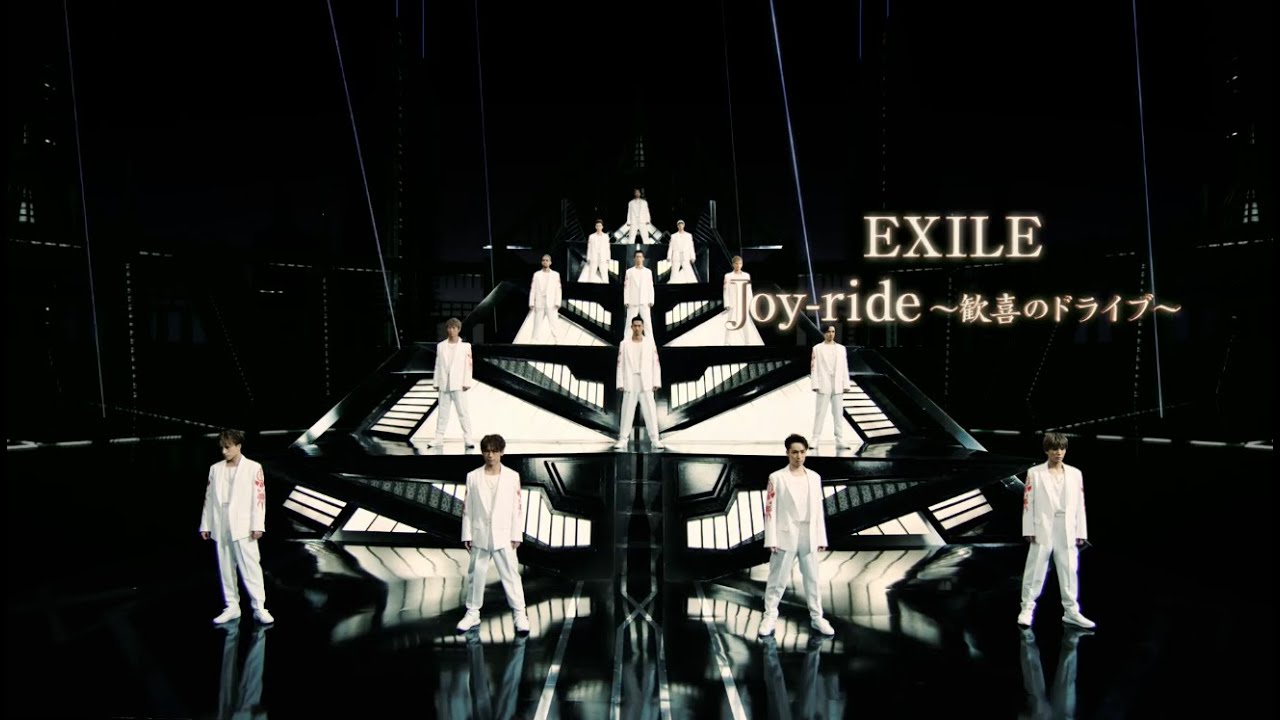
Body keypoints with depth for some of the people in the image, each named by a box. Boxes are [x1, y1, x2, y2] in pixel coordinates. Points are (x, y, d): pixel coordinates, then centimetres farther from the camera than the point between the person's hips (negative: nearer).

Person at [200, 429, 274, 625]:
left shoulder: (253, 468, -2)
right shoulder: (215, 469, 10)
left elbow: (259, 497, -6)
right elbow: (209, 498, 11)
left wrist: (257, 525, -11)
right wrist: (205, 525, 8)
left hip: (243, 527, -4)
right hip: (221, 528, 5)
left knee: (251, 568, -6)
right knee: (225, 569, 8)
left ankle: (259, 607, -2)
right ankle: (232, 607, 17)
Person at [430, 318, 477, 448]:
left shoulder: (465, 346, 0)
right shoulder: (441, 346, 10)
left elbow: (468, 365, -4)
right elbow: (438, 365, 10)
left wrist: (466, 383, -9)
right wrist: (436, 383, 7)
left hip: (458, 384, -3)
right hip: (444, 385, 4)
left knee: (463, 411, -4)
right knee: (442, 412, 8)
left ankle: (468, 437, 0)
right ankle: (439, 437, 13)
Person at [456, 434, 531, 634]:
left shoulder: (512, 476, -4)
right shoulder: (473, 477, 0)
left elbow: (518, 507, -2)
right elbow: (467, 508, 3)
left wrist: (516, 535, -4)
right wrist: (467, 534, 0)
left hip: (504, 536, -2)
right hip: (480, 536, 2)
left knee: (511, 575, 1)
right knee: (476, 575, 11)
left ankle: (520, 614, 8)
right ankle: (472, 613, 24)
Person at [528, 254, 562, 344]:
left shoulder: (555, 275, 6)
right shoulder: (537, 274, 8)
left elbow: (558, 290, 2)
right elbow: (533, 289, 6)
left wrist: (557, 303, -7)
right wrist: (531, 303, -2)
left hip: (551, 304, -1)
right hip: (539, 304, 1)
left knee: (553, 324, -5)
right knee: (536, 324, 2)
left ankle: (555, 341, -1)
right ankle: (534, 341, 7)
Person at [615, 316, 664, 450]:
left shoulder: (650, 343, 6)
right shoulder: (624, 344, 6)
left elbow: (655, 364, 4)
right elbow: (620, 365, 4)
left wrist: (656, 382, -3)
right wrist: (620, 383, -4)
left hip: (646, 383, 0)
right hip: (630, 383, 0)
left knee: (650, 411, -5)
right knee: (627, 411, 0)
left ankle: (655, 439, -4)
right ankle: (623, 439, 4)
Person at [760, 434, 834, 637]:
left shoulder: (814, 478, 6)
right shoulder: (777, 478, -6)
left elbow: (818, 509, 8)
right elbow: (770, 510, -7)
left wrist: (821, 538, 6)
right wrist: (771, 539, -11)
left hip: (809, 536, 4)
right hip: (786, 535, -3)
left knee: (812, 578, 11)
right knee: (778, 579, 4)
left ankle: (816, 617, 23)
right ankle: (770, 617, 15)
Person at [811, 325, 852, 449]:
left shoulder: (841, 348, 11)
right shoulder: (817, 348, 2)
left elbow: (844, 367, 9)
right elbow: (814, 367, -3)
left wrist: (845, 384, 2)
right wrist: (815, 385, -10)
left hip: (837, 386, 3)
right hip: (823, 385, -3)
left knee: (838, 413, 4)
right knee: (820, 413, -2)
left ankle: (840, 440, 8)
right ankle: (815, 439, 3)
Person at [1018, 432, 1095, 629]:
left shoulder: (1075, 474, 7)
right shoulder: (1035, 473, -1)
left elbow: (1079, 505, 7)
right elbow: (1028, 503, -2)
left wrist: (1080, 532, 5)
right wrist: (1029, 530, -7)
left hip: (1067, 531, 3)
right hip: (1042, 530, -3)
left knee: (1069, 572, 8)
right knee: (1035, 572, 2)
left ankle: (1071, 611, 18)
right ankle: (1027, 609, 10)